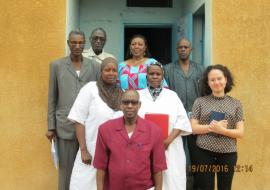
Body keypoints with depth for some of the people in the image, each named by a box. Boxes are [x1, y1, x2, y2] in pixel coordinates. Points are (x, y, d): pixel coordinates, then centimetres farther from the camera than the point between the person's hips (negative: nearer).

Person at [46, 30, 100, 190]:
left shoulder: (95, 66, 6)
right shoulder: (57, 65, 5)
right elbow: (52, 98, 6)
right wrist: (51, 126, 3)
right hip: (66, 125, 0)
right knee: (67, 167, 6)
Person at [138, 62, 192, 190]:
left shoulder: (172, 95, 9)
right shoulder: (138, 95, 7)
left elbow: (182, 120, 1)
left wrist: (168, 140, -11)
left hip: (170, 148, 1)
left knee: (171, 180, 1)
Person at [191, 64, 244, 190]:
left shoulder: (235, 104, 4)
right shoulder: (200, 101, 2)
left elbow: (240, 132, -1)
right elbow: (193, 128, -3)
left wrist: (221, 130, -16)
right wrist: (211, 127, -16)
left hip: (228, 154, 1)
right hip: (204, 153, -1)